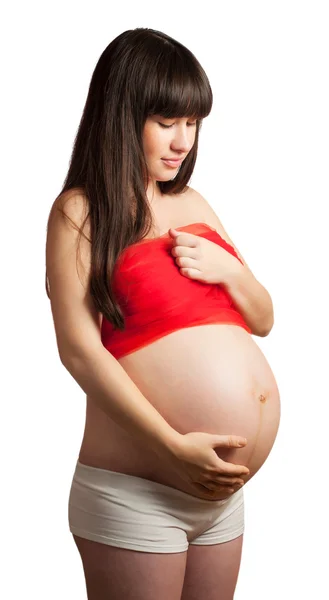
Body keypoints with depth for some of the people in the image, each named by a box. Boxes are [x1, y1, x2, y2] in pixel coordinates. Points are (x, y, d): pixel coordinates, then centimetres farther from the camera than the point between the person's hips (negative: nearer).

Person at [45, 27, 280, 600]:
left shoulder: (192, 204, 13)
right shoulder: (80, 210, -5)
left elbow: (262, 318, 16)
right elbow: (79, 349, -14)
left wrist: (227, 269, -5)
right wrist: (174, 446, -20)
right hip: (136, 494, -6)